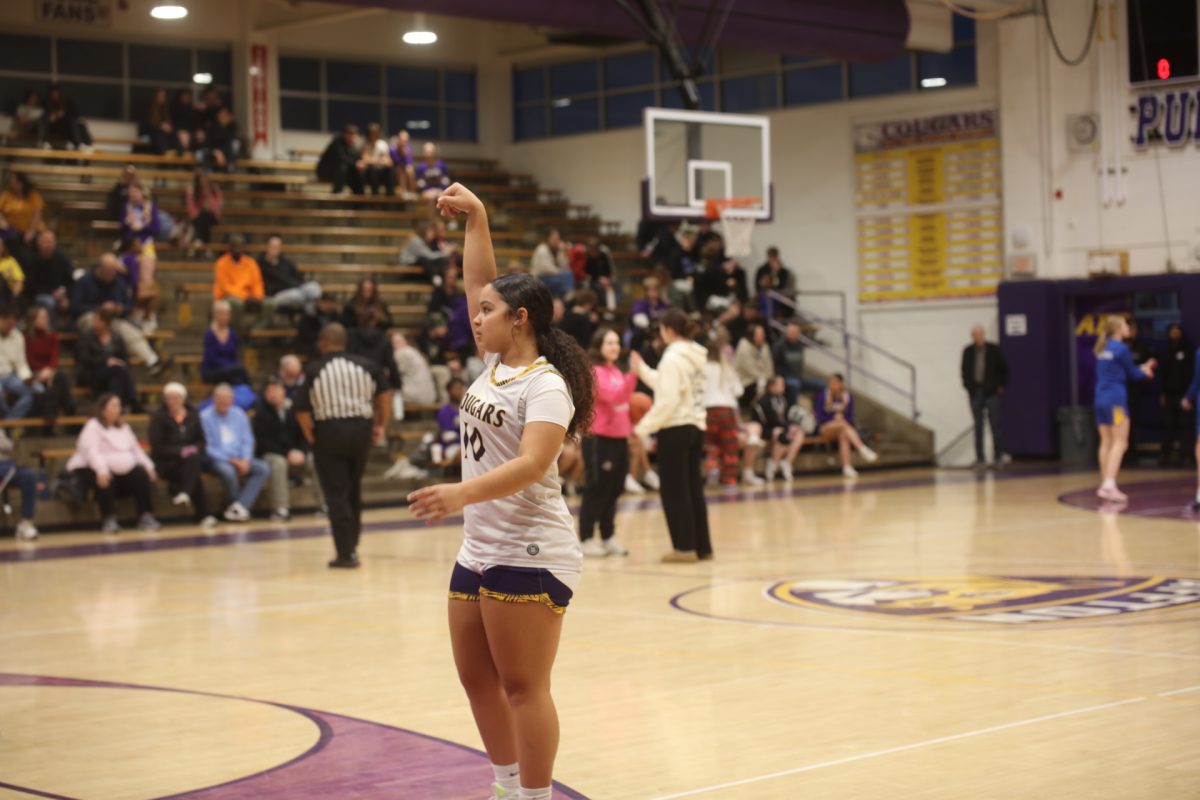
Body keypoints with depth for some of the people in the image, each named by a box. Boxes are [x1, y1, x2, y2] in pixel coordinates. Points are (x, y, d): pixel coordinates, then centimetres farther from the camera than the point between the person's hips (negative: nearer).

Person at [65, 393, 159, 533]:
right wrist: (102, 470, -39)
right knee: (105, 480, -38)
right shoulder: (92, 427, -4)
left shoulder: (123, 427, 20)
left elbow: (136, 448, 20)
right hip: (91, 469, -6)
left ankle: (145, 517, -15)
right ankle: (108, 520, -26)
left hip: (122, 470, 6)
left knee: (142, 474, -19)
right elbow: (91, 451, -21)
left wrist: (147, 465, 2)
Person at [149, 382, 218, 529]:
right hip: (166, 462, -4)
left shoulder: (193, 414, 9)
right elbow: (157, 446, -9)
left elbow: (201, 441, 13)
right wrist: (180, 451, -21)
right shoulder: (158, 416, -3)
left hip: (191, 458, 4)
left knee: (194, 459, -35)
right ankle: (203, 515, -40)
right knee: (194, 473, -34)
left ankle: (184, 493, -50)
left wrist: (195, 449, -12)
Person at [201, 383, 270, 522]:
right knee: (228, 471, -38)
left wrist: (245, 460, -10)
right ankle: (241, 509, -16)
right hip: (216, 460, -5)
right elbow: (206, 448, -9)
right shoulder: (205, 417, -5)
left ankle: (238, 506, -29)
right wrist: (230, 460, -17)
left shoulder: (239, 415, 11)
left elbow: (247, 441, 10)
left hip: (240, 460, 5)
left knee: (263, 468, -20)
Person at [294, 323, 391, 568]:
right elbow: (384, 395, 1)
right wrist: (381, 425, 12)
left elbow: (302, 410, -9)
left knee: (336, 495, 2)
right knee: (353, 491, 21)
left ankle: (346, 554, -2)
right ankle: (351, 546, 26)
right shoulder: (365, 366, 3)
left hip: (329, 431, -3)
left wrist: (310, 436, 5)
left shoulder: (313, 371, -5)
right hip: (360, 429, 3)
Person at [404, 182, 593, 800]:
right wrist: (475, 219, 7)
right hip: (478, 551, 9)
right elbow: (478, 284, 16)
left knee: (523, 686, -6)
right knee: (477, 679, 14)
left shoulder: (546, 385, -16)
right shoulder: (496, 363, 9)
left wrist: (462, 494, -42)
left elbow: (532, 465, -29)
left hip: (529, 556, -9)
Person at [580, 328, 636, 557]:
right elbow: (612, 396, -23)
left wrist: (630, 428, 10)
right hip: (599, 438, -8)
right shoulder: (594, 372, -10)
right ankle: (587, 539, 3)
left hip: (619, 437, 8)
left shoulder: (617, 372, 14)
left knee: (614, 490, 11)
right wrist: (633, 375, -29)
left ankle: (608, 537, 20)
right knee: (597, 489, -4)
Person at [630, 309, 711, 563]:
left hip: (675, 428, -8)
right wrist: (642, 370, 26)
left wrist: (645, 426, -13)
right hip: (696, 426, 8)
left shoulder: (673, 357, -14)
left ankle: (685, 547, 0)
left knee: (674, 490, -1)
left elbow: (668, 400, -19)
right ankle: (702, 546, 14)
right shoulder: (695, 355, 11)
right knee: (693, 487, 12)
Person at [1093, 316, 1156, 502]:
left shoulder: (1102, 348, 12)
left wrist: (1140, 369, 23)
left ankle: (1105, 486, 13)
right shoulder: (1121, 349, -11)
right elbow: (1131, 375, -2)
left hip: (1101, 398, 8)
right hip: (1116, 398, -8)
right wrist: (1144, 373, 18)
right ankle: (1109, 485, -19)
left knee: (1106, 442, 11)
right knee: (1120, 443, -8)